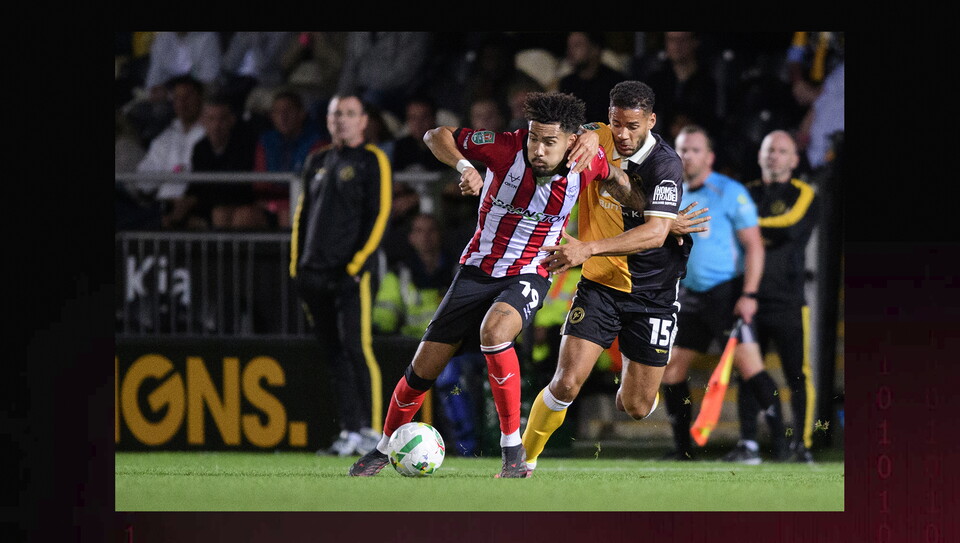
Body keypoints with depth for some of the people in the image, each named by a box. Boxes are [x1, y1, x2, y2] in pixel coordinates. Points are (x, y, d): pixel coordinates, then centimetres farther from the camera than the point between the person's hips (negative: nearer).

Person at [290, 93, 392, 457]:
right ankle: (349, 430, 7)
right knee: (334, 354, 5)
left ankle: (369, 430, -13)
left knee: (356, 348, -14)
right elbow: (302, 215, 23)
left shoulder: (371, 161, 1)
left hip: (353, 273, -6)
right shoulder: (317, 163, 20)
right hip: (316, 273, 6)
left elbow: (378, 215, -6)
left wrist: (357, 264, -14)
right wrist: (297, 266, 13)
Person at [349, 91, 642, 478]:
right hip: (478, 268, 2)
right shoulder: (507, 148, -20)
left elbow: (614, 178, 10)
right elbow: (436, 135, -11)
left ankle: (513, 450, -25)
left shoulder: (586, 163, -16)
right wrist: (463, 166, -29)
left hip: (528, 275, -1)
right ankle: (384, 449, 29)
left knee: (494, 331, -35)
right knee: (424, 368, 2)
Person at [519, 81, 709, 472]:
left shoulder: (664, 164, -19)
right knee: (567, 383, -15)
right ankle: (524, 461, 3)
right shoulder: (596, 139, -7)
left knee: (636, 408, 5)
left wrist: (588, 248, -41)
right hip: (600, 283, 2)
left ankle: (633, 382, 42)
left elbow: (656, 232, -31)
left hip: (653, 294, -2)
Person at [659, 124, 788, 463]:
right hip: (690, 295, 7)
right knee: (671, 371, 3)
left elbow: (754, 245, -10)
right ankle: (682, 449, 13)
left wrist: (749, 294, -18)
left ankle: (782, 442, -16)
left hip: (726, 292, -7)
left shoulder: (731, 193, -7)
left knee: (749, 365, -17)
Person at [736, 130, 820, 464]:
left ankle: (802, 444, -3)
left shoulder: (804, 196, 5)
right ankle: (748, 442, 9)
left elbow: (790, 226, -14)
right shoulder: (746, 194, 16)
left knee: (798, 374, -7)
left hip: (788, 301, -3)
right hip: (750, 299, 3)